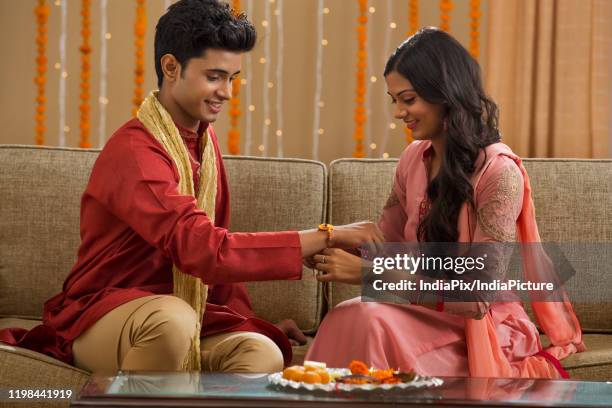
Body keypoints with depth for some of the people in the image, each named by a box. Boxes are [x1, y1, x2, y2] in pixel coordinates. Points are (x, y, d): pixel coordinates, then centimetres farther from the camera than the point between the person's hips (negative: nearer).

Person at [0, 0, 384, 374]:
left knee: (263, 353, -23)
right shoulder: (135, 152, -21)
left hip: (179, 319, 7)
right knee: (173, 319, -40)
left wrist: (252, 321, 3)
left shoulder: (204, 138, 9)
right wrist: (327, 237, -29)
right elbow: (205, 250, -33)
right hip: (100, 318, -7)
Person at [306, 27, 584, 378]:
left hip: (483, 333, -5)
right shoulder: (414, 157, 6)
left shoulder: (499, 171, -15)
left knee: (366, 321, -30)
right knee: (350, 316, -27)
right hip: (431, 320, 5)